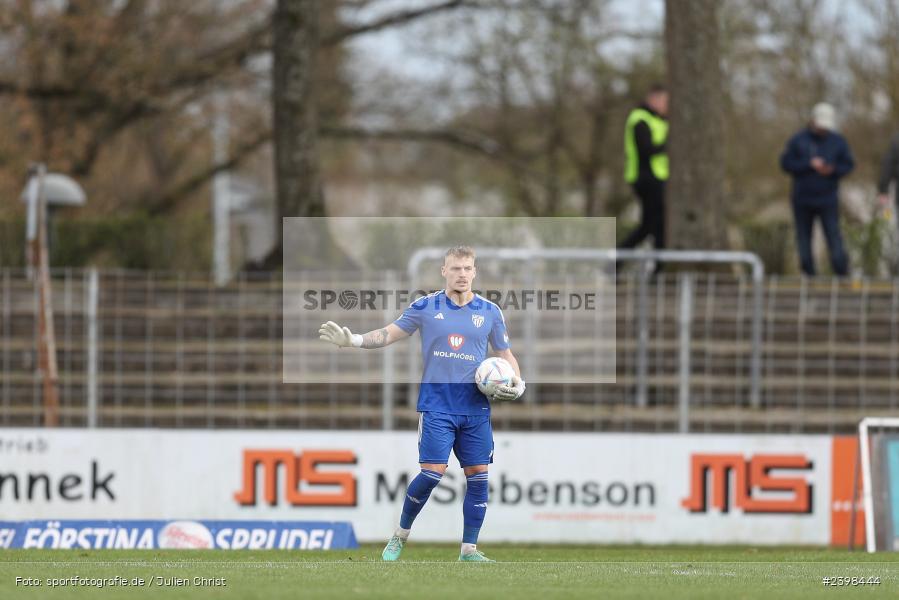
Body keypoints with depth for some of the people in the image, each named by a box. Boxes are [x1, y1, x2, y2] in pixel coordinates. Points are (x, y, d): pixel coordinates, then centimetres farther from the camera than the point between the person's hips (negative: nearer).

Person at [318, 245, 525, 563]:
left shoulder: (490, 312, 6)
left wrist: (517, 383, -2)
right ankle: (400, 535, 9)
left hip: (476, 408, 3)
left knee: (478, 475, -1)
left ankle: (469, 549, 9)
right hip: (437, 404, -3)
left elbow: (505, 354, 15)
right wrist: (352, 340, -7)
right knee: (432, 473, -12)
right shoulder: (425, 307, 1)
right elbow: (389, 334, 6)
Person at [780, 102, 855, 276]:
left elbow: (848, 165, 7)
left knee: (834, 235, -10)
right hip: (803, 200, 1)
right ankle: (808, 272, 12)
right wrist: (809, 164, -16)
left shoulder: (838, 142, 4)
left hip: (828, 201, -1)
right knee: (804, 237, 5)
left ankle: (841, 270, -11)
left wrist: (833, 170, -14)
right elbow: (786, 163, -5)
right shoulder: (798, 141, 1)